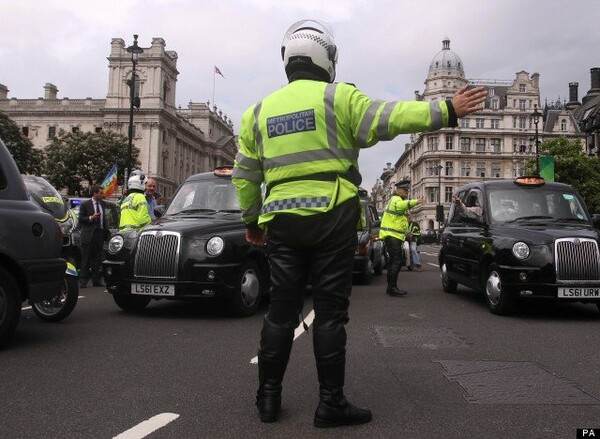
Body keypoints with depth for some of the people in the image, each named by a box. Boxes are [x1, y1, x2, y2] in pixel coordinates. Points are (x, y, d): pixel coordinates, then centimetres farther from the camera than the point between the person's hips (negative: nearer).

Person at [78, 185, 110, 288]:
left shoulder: (103, 204, 13)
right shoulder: (85, 204, -3)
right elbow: (80, 219, -3)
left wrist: (106, 231, 11)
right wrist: (91, 218, -18)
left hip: (100, 233, 5)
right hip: (89, 235, -5)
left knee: (97, 259, 8)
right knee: (86, 260, -1)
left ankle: (96, 281, 13)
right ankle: (83, 281, 3)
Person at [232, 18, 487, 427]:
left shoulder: (259, 110, 15)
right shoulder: (338, 97, 1)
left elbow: (244, 175, 16)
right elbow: (388, 118, -10)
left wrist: (252, 219, 26)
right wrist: (446, 111, -4)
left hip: (282, 222, 4)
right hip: (331, 219, -4)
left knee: (281, 309, 11)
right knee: (330, 312, 2)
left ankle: (269, 396, 18)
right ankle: (331, 402, 8)